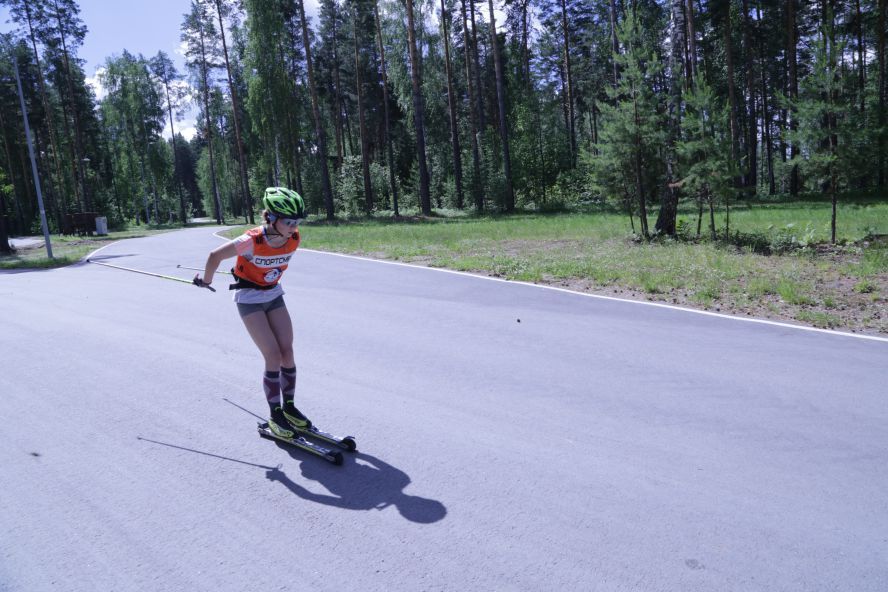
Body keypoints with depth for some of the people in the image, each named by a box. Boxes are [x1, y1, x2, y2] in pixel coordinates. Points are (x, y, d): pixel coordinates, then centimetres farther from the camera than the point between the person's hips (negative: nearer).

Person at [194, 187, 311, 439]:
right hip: (249, 298, -5)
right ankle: (275, 415, 5)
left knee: (287, 352, 1)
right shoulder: (252, 241, -30)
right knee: (274, 357, -10)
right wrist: (206, 281, 0)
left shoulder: (293, 240, -14)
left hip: (273, 294, 5)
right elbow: (215, 255, -16)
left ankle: (289, 407, 17)